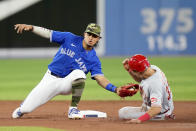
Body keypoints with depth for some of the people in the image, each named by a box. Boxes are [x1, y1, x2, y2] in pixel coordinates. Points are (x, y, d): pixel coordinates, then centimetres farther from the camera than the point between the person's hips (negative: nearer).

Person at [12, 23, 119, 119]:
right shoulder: (70, 39, -7)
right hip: (51, 79, 0)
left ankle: (73, 108, -19)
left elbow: (100, 79, -14)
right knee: (26, 109, -7)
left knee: (79, 73, -35)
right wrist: (31, 27, -24)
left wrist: (115, 89, -32)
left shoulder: (94, 60, -6)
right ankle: (24, 107, 34)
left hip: (68, 83, 0)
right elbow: (48, 33, -9)